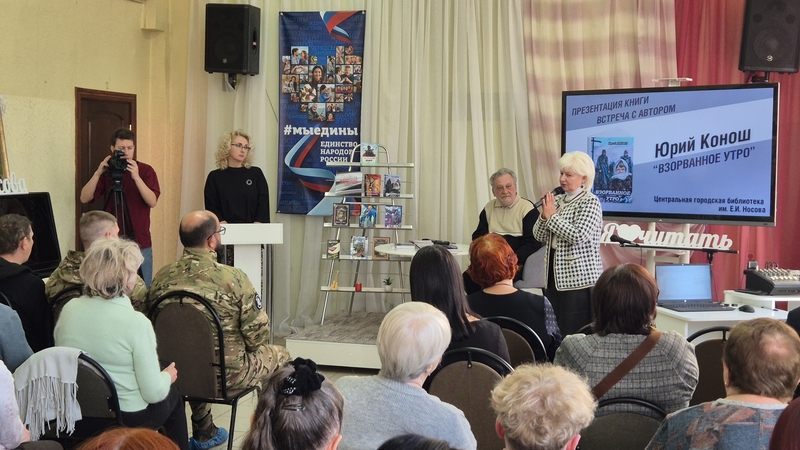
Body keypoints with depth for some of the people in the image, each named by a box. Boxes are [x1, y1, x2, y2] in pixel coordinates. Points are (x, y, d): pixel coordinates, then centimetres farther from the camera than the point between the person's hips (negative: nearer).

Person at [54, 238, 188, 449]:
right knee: (172, 395, 27)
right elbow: (154, 392, -20)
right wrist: (168, 376, 1)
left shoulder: (69, 309, -8)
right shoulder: (136, 322, -25)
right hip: (130, 418, -5)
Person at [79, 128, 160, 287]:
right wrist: (97, 173, -17)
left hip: (140, 244, -2)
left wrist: (136, 177, -24)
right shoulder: (107, 171, 5)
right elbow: (84, 198, -5)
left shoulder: (146, 170, -1)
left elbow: (152, 201, -14)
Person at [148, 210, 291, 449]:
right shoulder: (232, 277, -21)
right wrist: (248, 346, 7)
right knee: (279, 355, 22)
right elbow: (258, 333, -17)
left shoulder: (162, 277, -9)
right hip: (226, 374, -5)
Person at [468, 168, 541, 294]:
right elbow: (477, 236, 18)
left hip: (517, 263, -5)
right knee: (468, 277, -23)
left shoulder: (528, 208, 0)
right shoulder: (489, 208, 18)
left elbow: (533, 243, -8)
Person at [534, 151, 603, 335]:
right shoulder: (558, 200, 13)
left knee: (576, 332, -6)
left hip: (579, 277, -7)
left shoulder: (590, 202, -8)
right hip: (555, 273, 8)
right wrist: (544, 215, -7)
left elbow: (579, 236, -21)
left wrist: (552, 216, -13)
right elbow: (540, 237, 11)